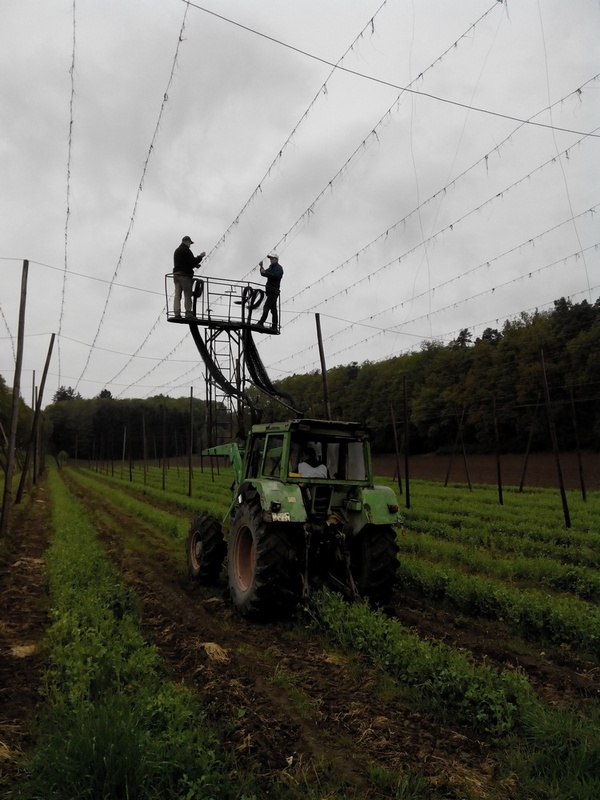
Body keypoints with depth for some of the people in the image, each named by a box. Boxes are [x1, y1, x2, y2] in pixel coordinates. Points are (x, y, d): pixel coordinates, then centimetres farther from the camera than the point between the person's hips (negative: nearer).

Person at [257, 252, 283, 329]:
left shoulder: (279, 268, -5)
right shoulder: (271, 267, 22)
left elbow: (275, 276, -22)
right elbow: (264, 273, 17)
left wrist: (265, 272, -23)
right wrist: (261, 267, 0)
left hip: (273, 291, -9)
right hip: (270, 291, 9)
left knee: (266, 307, -17)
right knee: (273, 309, 9)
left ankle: (261, 322, -21)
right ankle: (275, 326, 11)